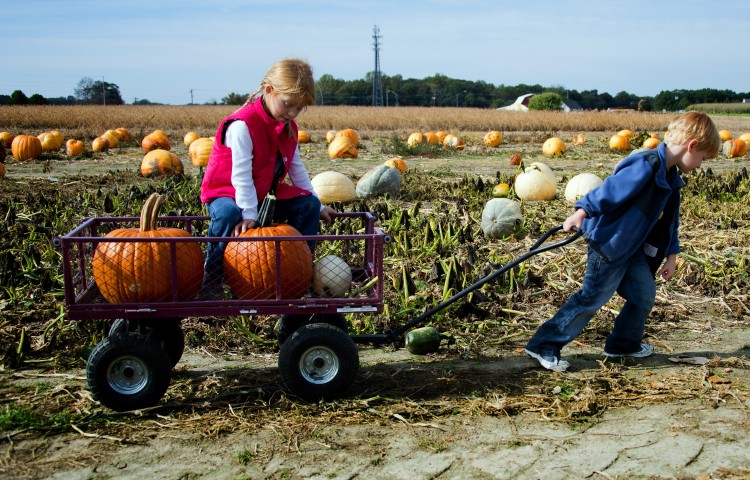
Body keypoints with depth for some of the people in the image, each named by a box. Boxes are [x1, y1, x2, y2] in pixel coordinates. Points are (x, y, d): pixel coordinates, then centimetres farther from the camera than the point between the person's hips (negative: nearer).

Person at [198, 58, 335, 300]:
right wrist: (249, 213, -34)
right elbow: (241, 175, -28)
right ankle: (211, 281, -25)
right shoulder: (243, 125, -24)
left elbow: (296, 168, 7)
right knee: (228, 213, -40)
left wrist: (317, 204, 6)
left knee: (309, 204, -6)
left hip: (267, 194, 7)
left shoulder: (288, 126, 1)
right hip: (227, 192, -7)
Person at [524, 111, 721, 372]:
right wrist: (581, 212, -34)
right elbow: (609, 190, -27)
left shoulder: (670, 177, 10)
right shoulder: (646, 165, -22)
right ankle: (543, 345, 4)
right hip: (609, 245, -9)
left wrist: (671, 255, 20)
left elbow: (669, 220, 19)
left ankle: (624, 343, 33)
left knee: (644, 294, 13)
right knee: (591, 299, -4)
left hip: (633, 249, 10)